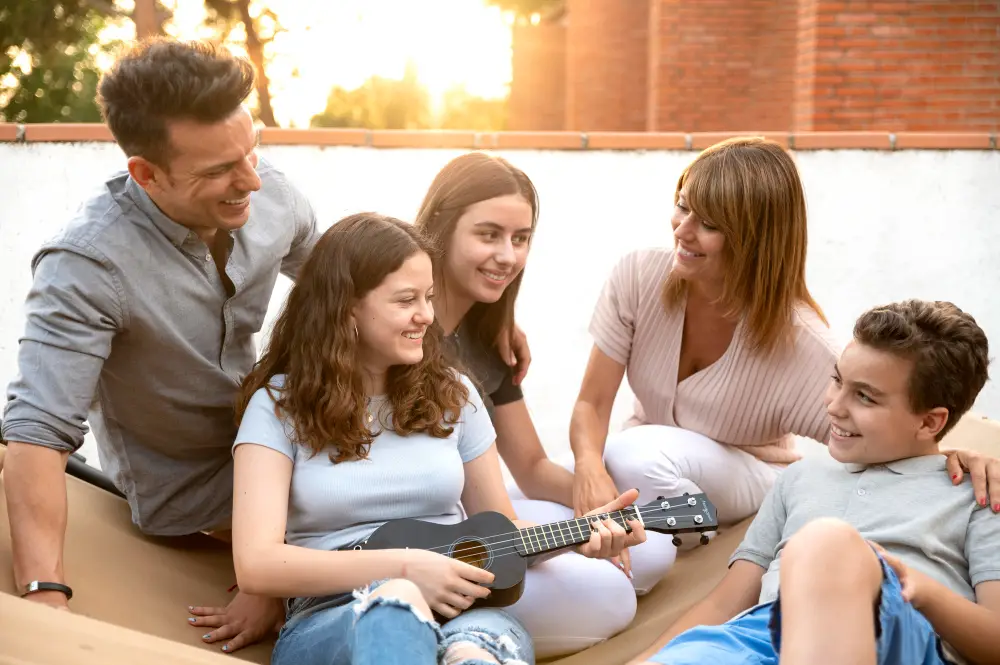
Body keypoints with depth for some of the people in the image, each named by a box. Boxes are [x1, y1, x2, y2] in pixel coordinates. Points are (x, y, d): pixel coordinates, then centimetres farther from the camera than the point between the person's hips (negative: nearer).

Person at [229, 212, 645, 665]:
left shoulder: (450, 395, 14)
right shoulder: (279, 406, 2)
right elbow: (256, 565, -8)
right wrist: (404, 567, -17)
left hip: (460, 611, 2)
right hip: (331, 622, -1)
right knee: (396, 603, -41)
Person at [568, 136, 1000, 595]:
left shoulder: (800, 345, -27)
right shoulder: (639, 277, -20)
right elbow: (592, 405, -17)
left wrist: (944, 454, -42)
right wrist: (590, 469, -40)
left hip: (746, 473, -2)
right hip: (647, 458, 2)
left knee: (637, 454, -32)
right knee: (642, 557, -30)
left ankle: (695, 531, -7)